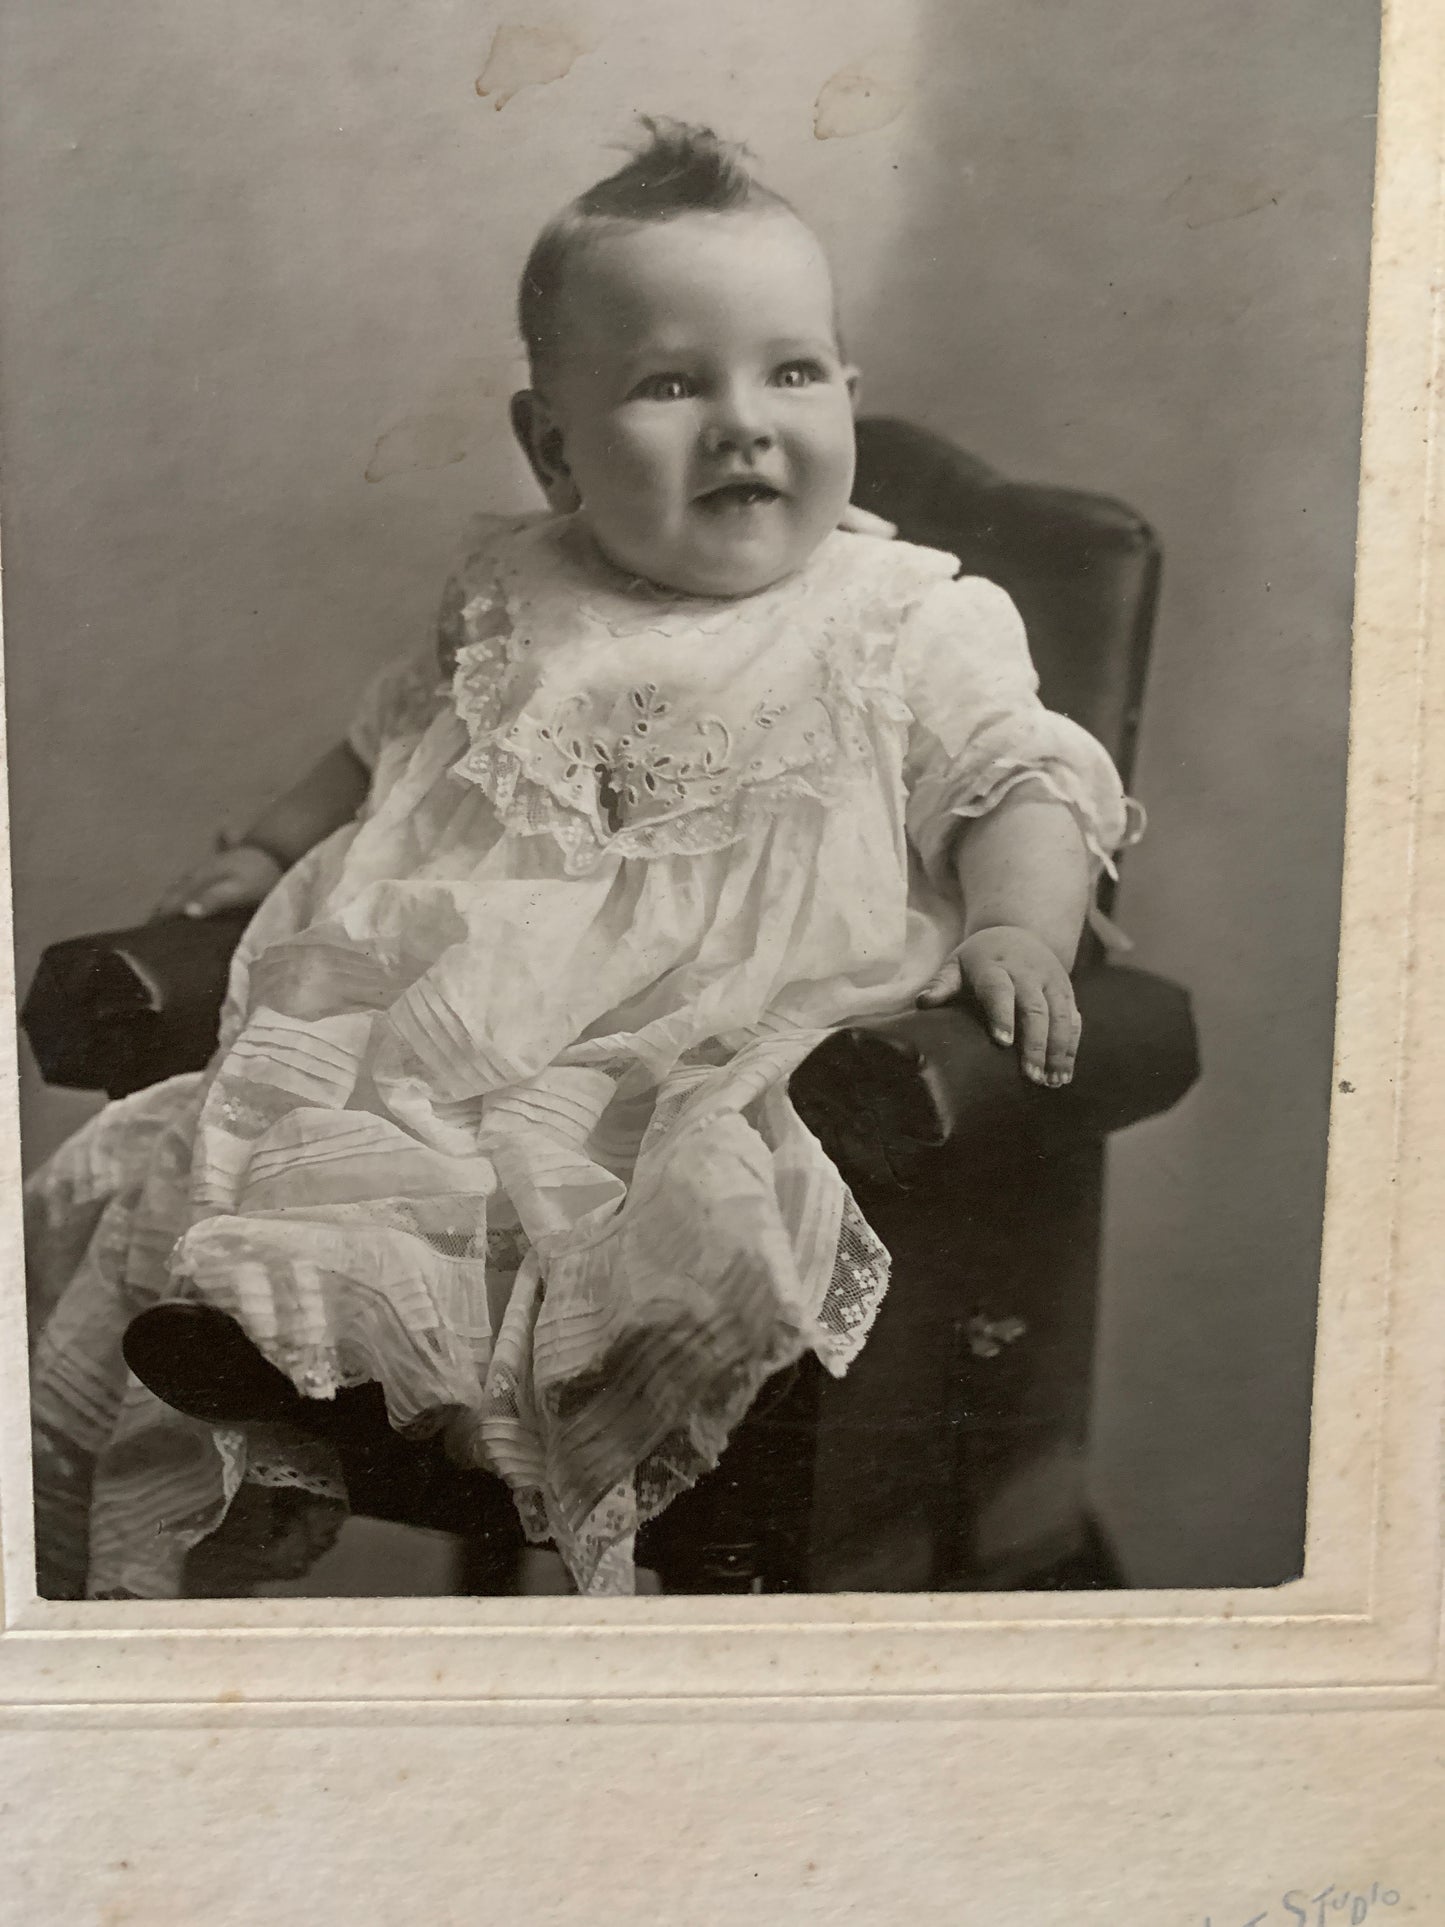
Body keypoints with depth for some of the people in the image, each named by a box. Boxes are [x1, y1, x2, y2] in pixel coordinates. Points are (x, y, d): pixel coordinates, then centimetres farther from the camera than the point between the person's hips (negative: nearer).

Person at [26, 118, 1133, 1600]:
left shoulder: (914, 626, 6)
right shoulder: (516, 609, 17)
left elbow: (1026, 781, 2)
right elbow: (391, 738, 31)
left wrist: (1016, 931, -17)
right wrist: (272, 847, 24)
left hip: (714, 1067, -3)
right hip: (444, 1034, 4)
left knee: (715, 1216, -36)